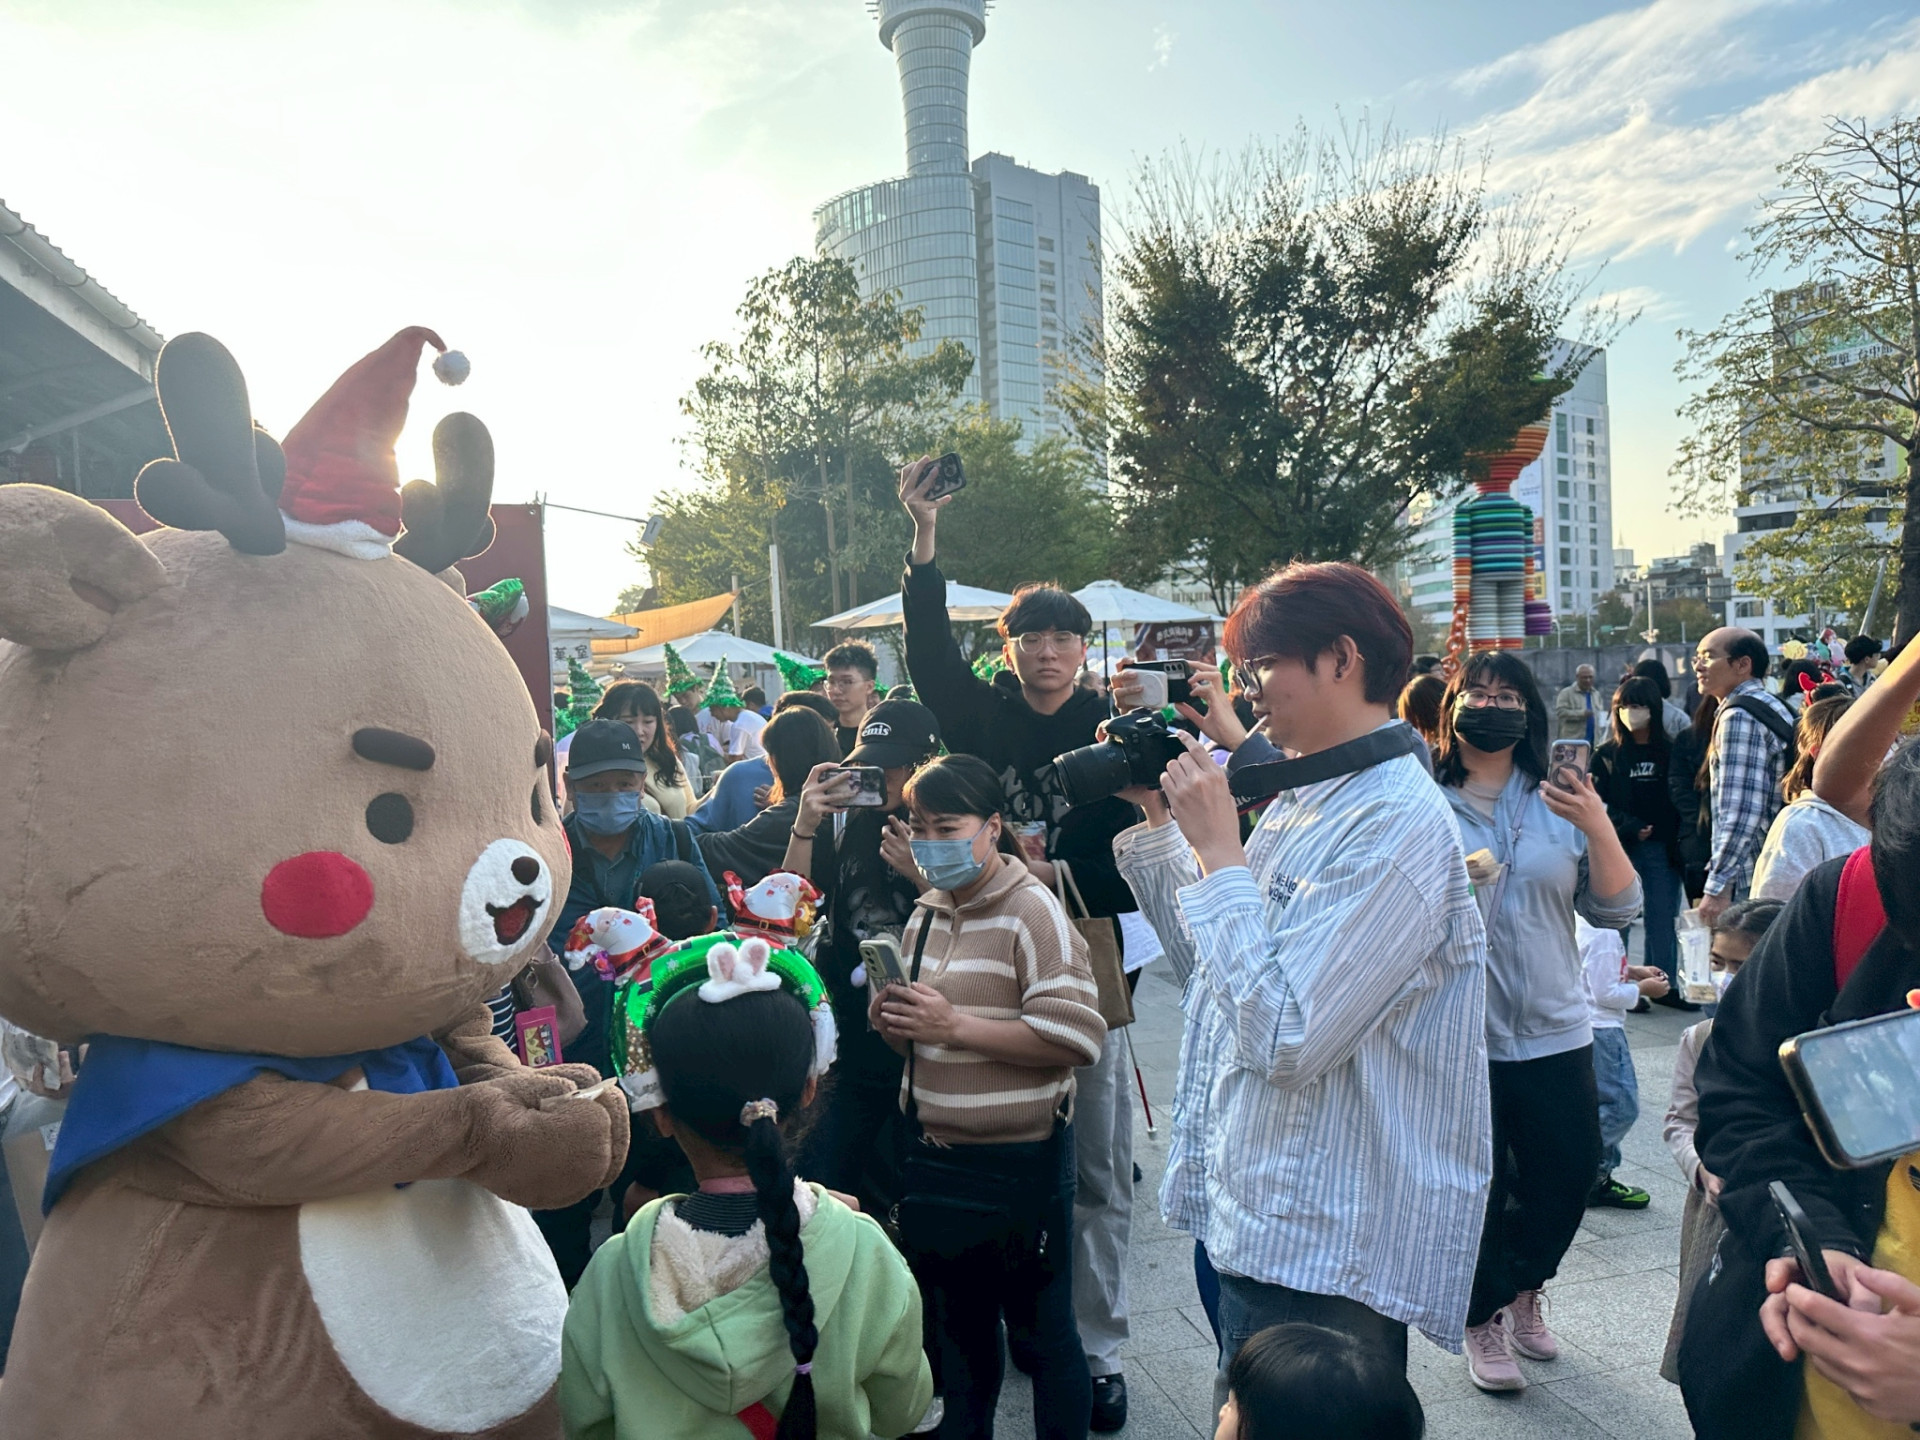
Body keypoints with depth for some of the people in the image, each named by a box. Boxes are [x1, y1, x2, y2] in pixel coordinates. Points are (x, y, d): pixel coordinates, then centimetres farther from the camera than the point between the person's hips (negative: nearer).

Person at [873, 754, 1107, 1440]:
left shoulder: (1033, 911, -16)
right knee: (956, 1318, 23)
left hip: (1018, 1159, -7)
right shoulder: (926, 913, 8)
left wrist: (954, 1026, -25)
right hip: (933, 1151, 7)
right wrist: (893, 1020, -4)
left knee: (1040, 1326, 9)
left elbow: (1077, 1037, -25)